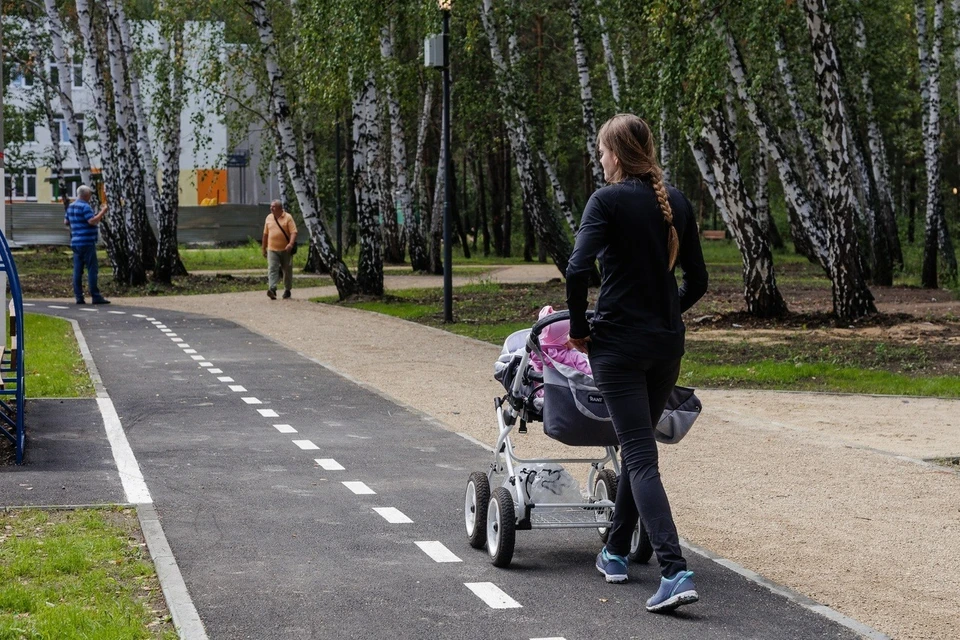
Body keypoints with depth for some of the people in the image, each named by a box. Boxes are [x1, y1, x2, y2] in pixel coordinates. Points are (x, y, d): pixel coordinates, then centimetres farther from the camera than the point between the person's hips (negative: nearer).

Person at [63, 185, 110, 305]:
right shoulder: (85, 206, -13)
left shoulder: (71, 206, 14)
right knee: (92, 270, -6)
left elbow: (66, 222, 21)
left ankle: (78, 297, 5)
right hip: (87, 242, -8)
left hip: (75, 243, 8)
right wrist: (102, 212, -14)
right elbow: (92, 221, -22)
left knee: (77, 271, 6)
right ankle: (96, 297, -7)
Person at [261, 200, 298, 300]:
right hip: (272, 249, 2)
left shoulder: (288, 217, -3)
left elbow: (293, 232, -11)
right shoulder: (269, 218, 11)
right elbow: (265, 234, 18)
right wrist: (264, 248, 19)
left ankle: (287, 290, 22)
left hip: (285, 250, -2)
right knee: (272, 269, -13)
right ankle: (272, 289, -24)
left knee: (287, 271, 8)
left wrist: (291, 244, -27)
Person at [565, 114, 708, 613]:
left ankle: (675, 572, -19)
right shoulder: (676, 203, 8)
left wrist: (578, 327, -8)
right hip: (668, 345, 6)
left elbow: (578, 270, -21)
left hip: (618, 342, -6)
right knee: (638, 446, 20)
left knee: (641, 457, -7)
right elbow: (697, 281, 12)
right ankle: (615, 553, 31)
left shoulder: (609, 201, -9)